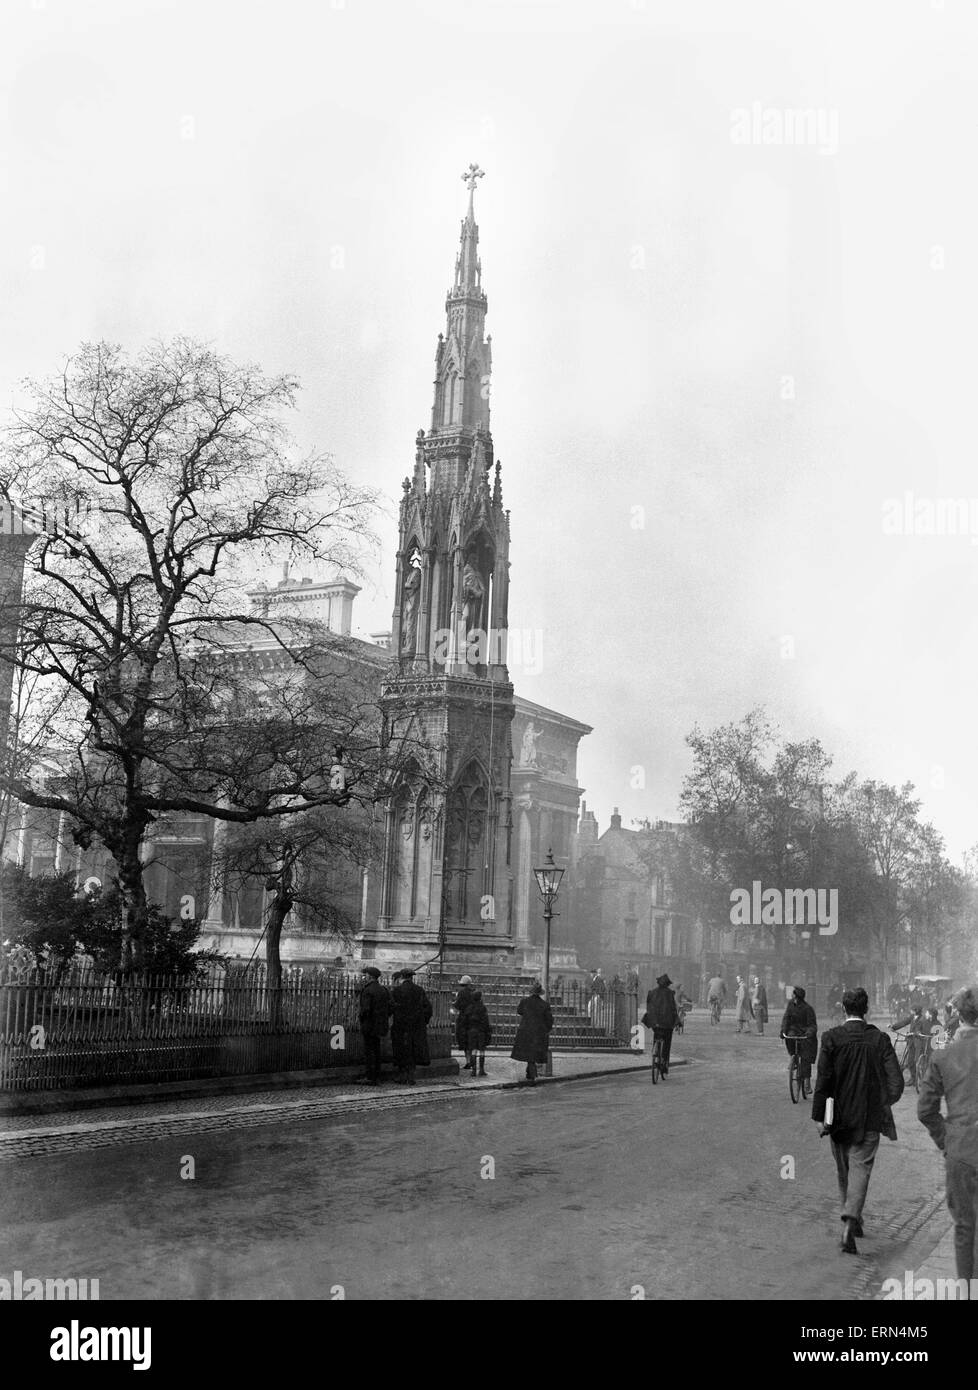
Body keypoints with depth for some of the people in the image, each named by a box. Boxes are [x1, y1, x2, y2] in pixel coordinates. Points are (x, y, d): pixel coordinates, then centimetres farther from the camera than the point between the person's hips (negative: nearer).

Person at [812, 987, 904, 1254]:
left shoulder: (832, 1038, -9)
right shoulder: (880, 1040, -6)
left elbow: (823, 1080, -10)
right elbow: (896, 1082, -7)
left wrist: (819, 1116, -5)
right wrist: (885, 1102, 13)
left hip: (839, 1118, 1)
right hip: (870, 1119, 0)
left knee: (843, 1171, 18)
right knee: (860, 1170, 0)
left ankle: (853, 1220, 32)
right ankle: (851, 1221, -18)